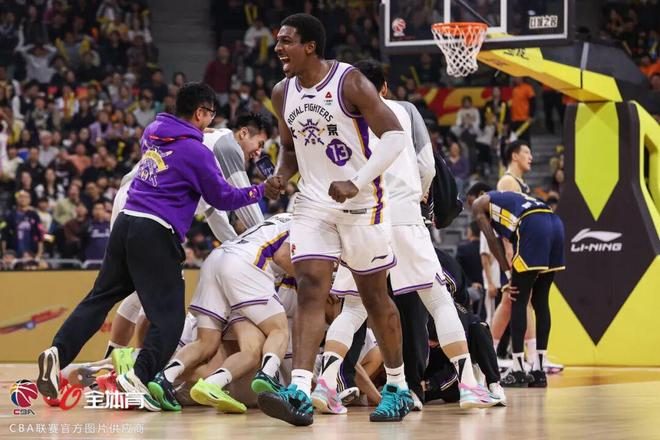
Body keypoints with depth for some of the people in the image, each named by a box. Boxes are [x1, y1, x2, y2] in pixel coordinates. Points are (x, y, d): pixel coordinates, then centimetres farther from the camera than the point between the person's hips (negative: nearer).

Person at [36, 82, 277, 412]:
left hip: (126, 222, 7)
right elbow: (223, 199, 3)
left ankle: (58, 353, -4)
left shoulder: (152, 131, 12)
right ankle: (138, 376, -21)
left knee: (99, 298, 12)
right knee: (168, 317, -3)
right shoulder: (196, 151, -6)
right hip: (156, 235, -7)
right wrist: (261, 190, 16)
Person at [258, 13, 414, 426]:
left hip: (360, 203, -5)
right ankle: (300, 395, -23)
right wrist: (282, 175, -1)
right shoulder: (283, 93, 5)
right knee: (310, 290, -11)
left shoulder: (350, 82, -15)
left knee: (375, 295, 7)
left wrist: (356, 182, -25)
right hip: (314, 203, 5)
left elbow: (396, 136, -18)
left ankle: (398, 388, 23)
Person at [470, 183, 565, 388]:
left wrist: (510, 275, 8)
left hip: (533, 227, -7)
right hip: (555, 224, 7)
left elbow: (492, 241, 8)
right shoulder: (507, 197, 39)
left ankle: (518, 371, 1)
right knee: (540, 302, 13)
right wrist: (515, 276, 23)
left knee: (518, 301, 2)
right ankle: (539, 371, 14)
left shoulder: (479, 204, 20)